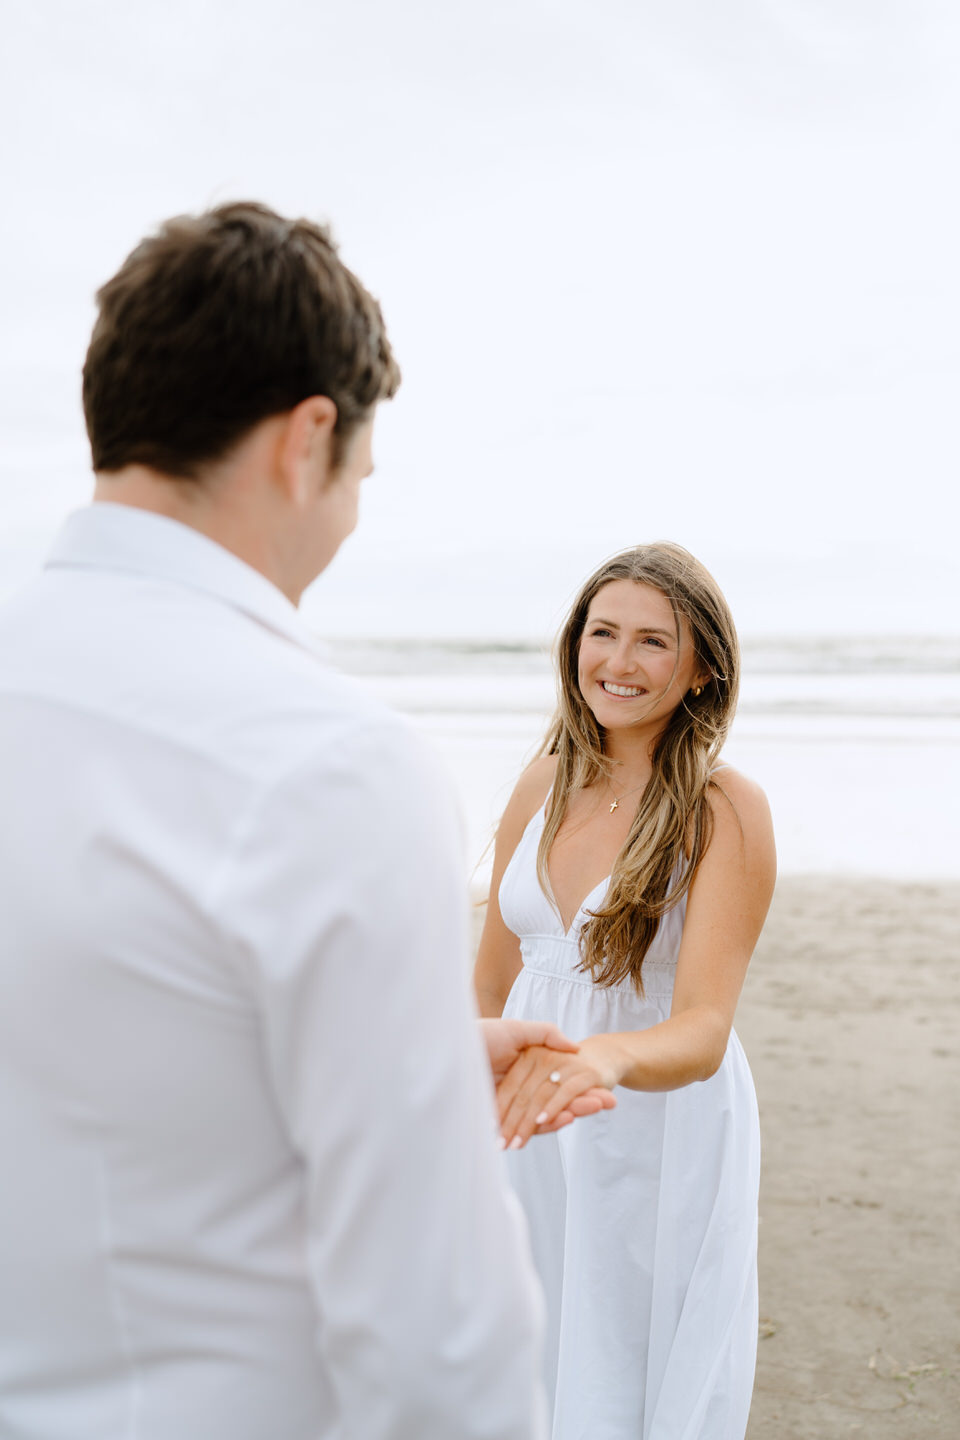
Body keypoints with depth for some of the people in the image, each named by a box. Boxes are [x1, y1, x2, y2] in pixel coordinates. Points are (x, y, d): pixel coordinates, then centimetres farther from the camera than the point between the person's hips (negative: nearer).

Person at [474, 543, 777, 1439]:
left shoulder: (727, 811, -15)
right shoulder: (546, 785, 0)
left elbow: (704, 1031, -24)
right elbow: (492, 980, 8)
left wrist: (608, 1056, -43)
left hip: (659, 1136, -4)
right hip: (534, 1134, 5)